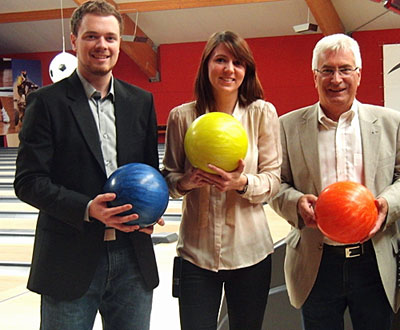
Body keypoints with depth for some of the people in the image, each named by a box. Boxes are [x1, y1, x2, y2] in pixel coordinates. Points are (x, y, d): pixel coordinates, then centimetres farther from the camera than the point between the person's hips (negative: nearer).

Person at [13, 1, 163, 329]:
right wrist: (87, 209, -21)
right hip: (69, 262, -3)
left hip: (133, 257, 4)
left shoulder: (141, 101, 8)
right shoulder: (47, 102, -4)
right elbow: (28, 181, -8)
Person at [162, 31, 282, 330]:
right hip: (196, 250, 0)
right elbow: (169, 176, 7)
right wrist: (186, 182, -16)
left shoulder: (262, 113, -3)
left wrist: (242, 183, -22)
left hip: (248, 249, 0)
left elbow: (273, 178, -2)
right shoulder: (181, 117, -1)